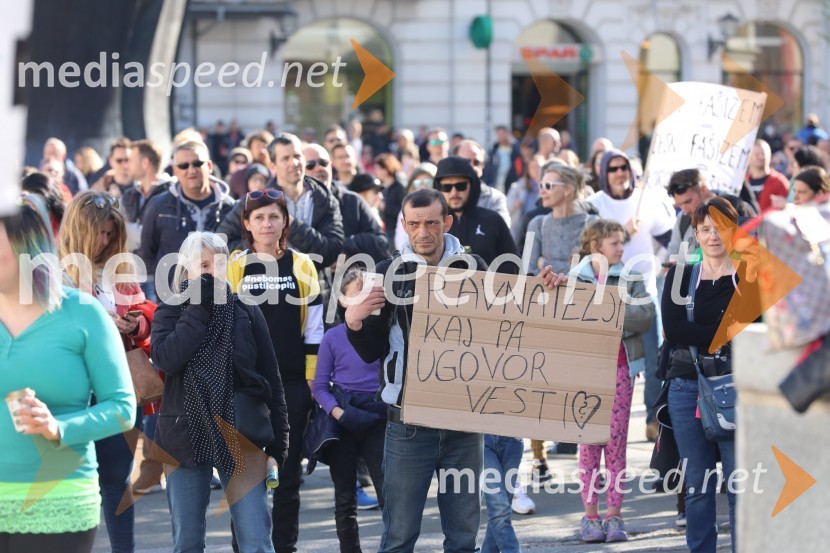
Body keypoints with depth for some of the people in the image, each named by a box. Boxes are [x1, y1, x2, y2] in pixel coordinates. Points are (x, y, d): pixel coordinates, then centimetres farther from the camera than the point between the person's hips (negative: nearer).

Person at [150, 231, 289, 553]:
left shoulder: (246, 313, 3)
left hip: (240, 437, -1)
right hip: (185, 438, 1)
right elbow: (165, 360, -18)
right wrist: (199, 309, -13)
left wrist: (278, 444, 1)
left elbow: (272, 381, 5)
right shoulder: (170, 312, 3)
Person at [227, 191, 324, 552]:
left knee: (289, 469, 6)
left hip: (293, 383, 1)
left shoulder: (302, 266, 5)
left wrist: (313, 378, 1)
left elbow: (314, 328, 6)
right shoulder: (234, 267, 2)